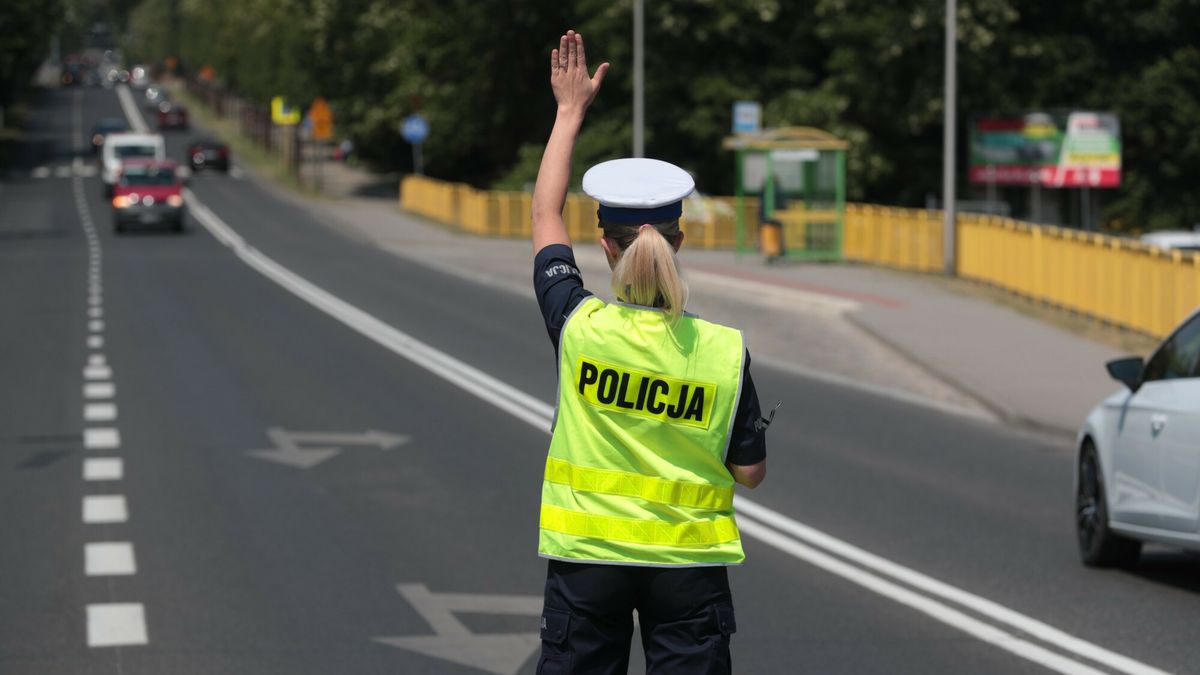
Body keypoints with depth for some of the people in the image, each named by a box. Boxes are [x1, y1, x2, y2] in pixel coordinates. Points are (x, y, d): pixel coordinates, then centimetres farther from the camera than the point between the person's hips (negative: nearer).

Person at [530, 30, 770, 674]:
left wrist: (570, 109, 15)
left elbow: (545, 214, 6)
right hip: (688, 558, 0)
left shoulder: (580, 326, -10)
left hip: (587, 554, 0)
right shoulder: (725, 351, -11)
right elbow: (750, 471, -3)